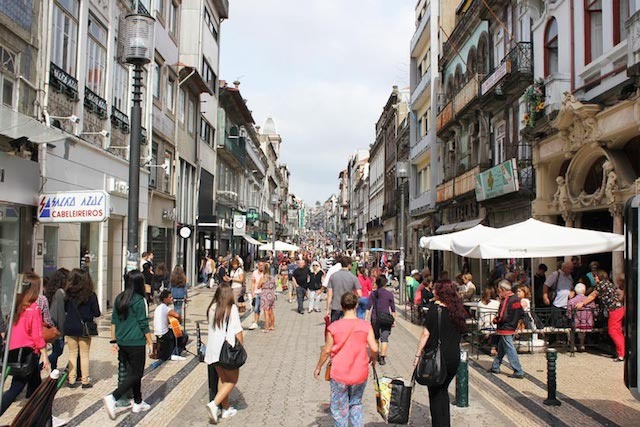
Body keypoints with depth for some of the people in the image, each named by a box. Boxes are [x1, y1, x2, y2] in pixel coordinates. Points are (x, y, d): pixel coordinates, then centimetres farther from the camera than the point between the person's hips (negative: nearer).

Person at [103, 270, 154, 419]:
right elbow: (143, 324, -12)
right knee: (136, 374, 2)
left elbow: (114, 321, 10)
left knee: (132, 372, 19)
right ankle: (112, 397, -12)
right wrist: (150, 342, -3)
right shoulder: (139, 300, -14)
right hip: (136, 343, -7)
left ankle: (138, 403, 28)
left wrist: (114, 341, 17)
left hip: (122, 343, 7)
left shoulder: (119, 298, 6)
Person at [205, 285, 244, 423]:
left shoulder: (212, 308, 5)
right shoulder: (232, 308, -10)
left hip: (213, 349, 6)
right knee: (232, 380, 8)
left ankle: (226, 409, 25)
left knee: (222, 379, 19)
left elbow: (211, 327, 10)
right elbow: (237, 331, -11)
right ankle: (214, 404, -9)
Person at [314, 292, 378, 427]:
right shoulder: (365, 326, -8)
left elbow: (327, 350, -6)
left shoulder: (334, 327, -12)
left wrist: (318, 367, 9)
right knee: (356, 403, 23)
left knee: (339, 408, 14)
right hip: (360, 375, 2)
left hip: (339, 375, -2)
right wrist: (373, 359, 12)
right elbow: (374, 348, -11)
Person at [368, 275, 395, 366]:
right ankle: (382, 357, -8)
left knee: (376, 336, 20)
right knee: (384, 338, 0)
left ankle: (377, 354, 30)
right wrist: (394, 320, 7)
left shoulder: (373, 293, 0)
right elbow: (393, 308, -1)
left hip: (375, 318, 2)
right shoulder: (389, 294, -4)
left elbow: (369, 307, -1)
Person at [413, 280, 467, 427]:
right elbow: (460, 332, 11)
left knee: (435, 393, 8)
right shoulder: (457, 310, 2)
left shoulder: (435, 309, -13)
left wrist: (418, 355, -7)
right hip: (454, 357, 5)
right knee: (443, 390, 21)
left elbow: (425, 334, -13)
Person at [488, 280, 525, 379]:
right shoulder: (515, 298, 6)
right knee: (501, 348, 19)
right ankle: (495, 367, 31)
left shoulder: (507, 300, -22)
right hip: (510, 328, 10)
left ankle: (518, 372, 1)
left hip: (506, 329, -10)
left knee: (510, 350, -3)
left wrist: (496, 320, -6)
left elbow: (503, 316, -26)